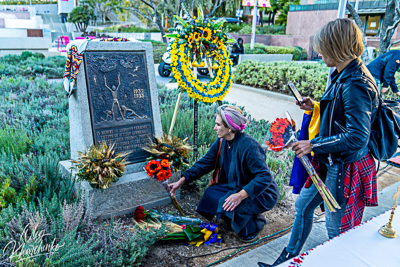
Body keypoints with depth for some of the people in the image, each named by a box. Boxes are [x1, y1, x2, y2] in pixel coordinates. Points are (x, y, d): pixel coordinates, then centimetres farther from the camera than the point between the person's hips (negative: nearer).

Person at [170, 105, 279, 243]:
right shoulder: (221, 142, -5)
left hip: (263, 194, -8)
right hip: (239, 187, 8)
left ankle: (255, 224, 3)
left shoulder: (248, 146, -29)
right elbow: (205, 163, 1)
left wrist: (240, 195, -39)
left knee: (228, 205, -28)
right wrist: (181, 181, -4)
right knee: (210, 194, -7)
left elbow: (265, 177, -32)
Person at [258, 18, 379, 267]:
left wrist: (314, 145, -23)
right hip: (330, 163, 11)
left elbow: (357, 137, -29)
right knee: (303, 205, 21)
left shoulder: (355, 85, -26)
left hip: (345, 168, -11)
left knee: (336, 228, 7)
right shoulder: (342, 76, 6)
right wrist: (316, 108, 4)